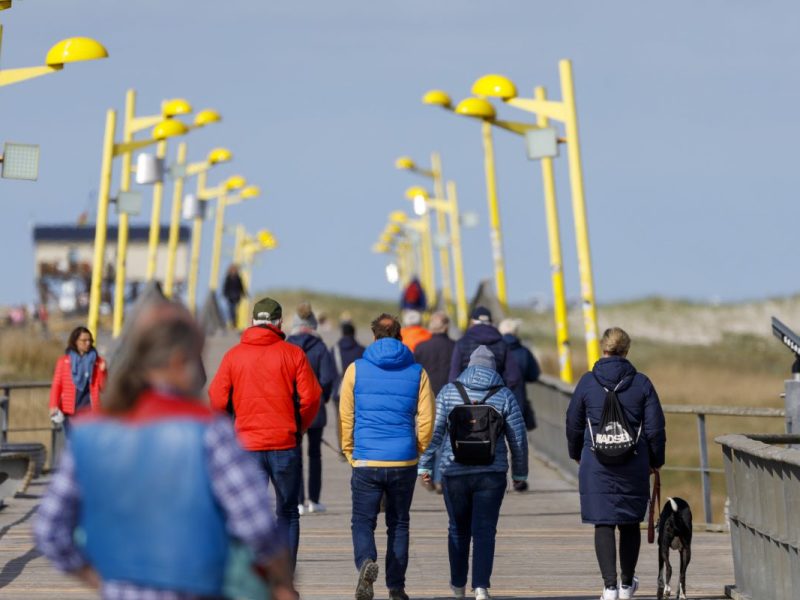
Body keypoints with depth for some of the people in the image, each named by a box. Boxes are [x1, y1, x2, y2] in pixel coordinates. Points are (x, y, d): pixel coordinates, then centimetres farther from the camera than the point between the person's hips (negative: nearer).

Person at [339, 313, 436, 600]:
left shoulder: (356, 369, 0)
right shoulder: (417, 373, 3)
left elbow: (345, 417, 1)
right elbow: (426, 420, 1)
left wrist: (350, 454, 11)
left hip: (366, 461, -1)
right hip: (404, 463, 1)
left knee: (363, 522, 6)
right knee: (398, 524, 13)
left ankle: (366, 563, -23)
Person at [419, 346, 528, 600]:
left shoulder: (449, 392, 2)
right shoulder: (504, 396, 2)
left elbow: (434, 431, -1)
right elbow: (518, 438, 3)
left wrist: (425, 465, 4)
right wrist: (520, 472, 13)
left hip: (455, 472, 1)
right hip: (491, 474, -1)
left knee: (458, 530, 15)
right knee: (484, 531, 0)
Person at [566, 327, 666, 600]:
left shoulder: (587, 382, -2)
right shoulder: (641, 383, -2)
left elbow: (573, 424, 7)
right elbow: (655, 427, 0)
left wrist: (576, 454, 24)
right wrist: (656, 460, 15)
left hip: (596, 464, -1)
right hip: (633, 464, 1)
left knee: (603, 523, -1)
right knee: (630, 522, 16)